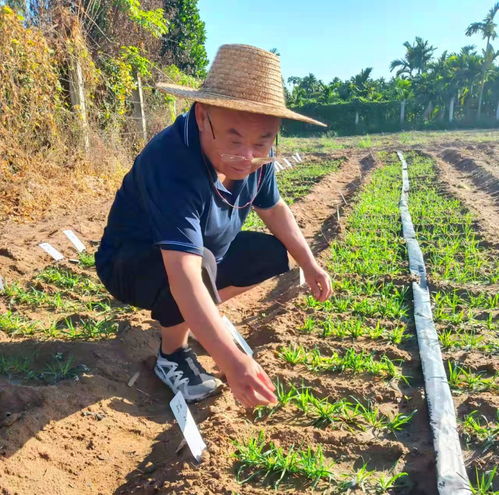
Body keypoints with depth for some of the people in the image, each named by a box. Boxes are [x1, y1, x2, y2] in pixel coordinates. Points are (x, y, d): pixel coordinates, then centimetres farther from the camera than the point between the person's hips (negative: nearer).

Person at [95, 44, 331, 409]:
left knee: (274, 254, 3)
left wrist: (310, 265, 3)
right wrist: (233, 362, -53)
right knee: (200, 264, -37)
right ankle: (172, 355, -8)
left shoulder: (257, 157, -16)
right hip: (131, 264, -7)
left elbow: (274, 210, 4)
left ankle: (196, 314, 12)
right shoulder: (171, 163, -39)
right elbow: (184, 276, -47)